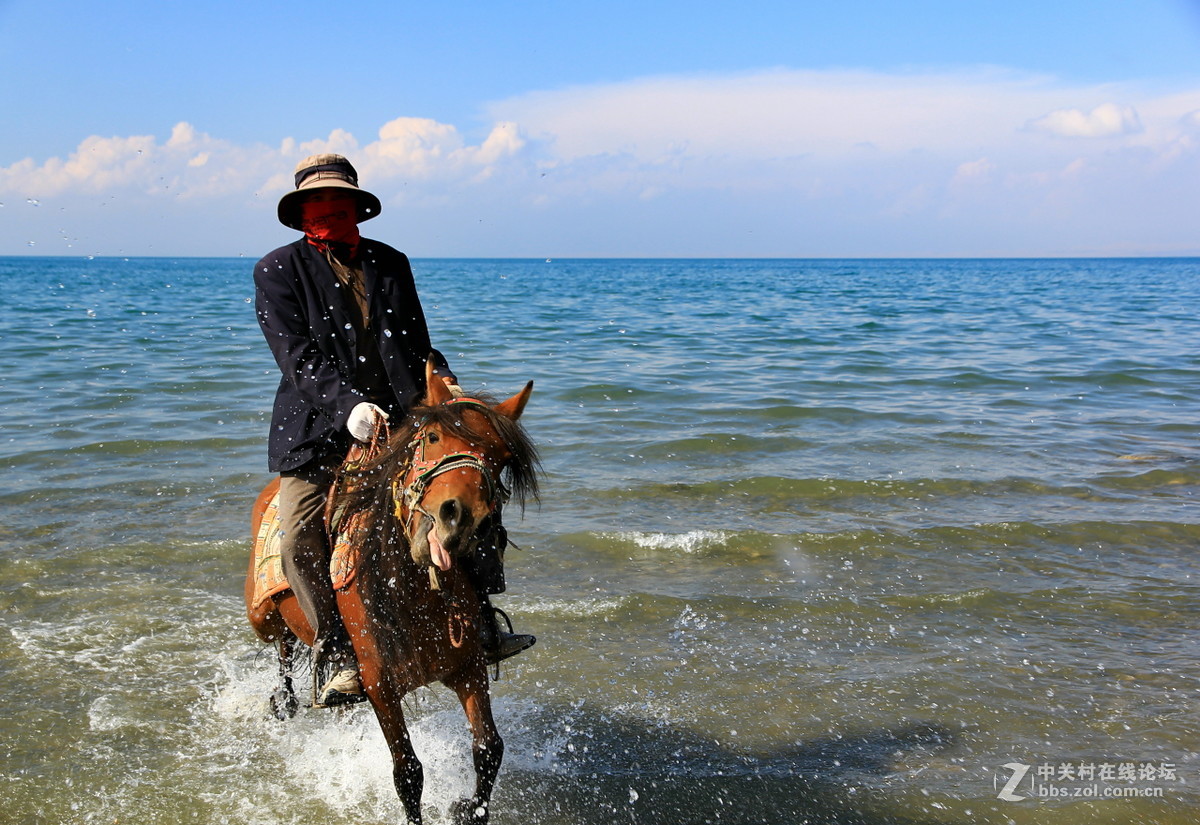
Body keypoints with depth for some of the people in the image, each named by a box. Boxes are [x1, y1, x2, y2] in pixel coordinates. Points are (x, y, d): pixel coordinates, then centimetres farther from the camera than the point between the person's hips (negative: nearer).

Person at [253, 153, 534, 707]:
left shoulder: (391, 263, 15)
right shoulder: (277, 271, 3)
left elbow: (415, 345, 16)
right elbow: (297, 356, -9)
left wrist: (440, 377, -7)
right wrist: (349, 405, -25)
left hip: (401, 420, 3)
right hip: (321, 429, -3)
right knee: (299, 537, -19)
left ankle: (478, 628, -2)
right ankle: (345, 661, -11)